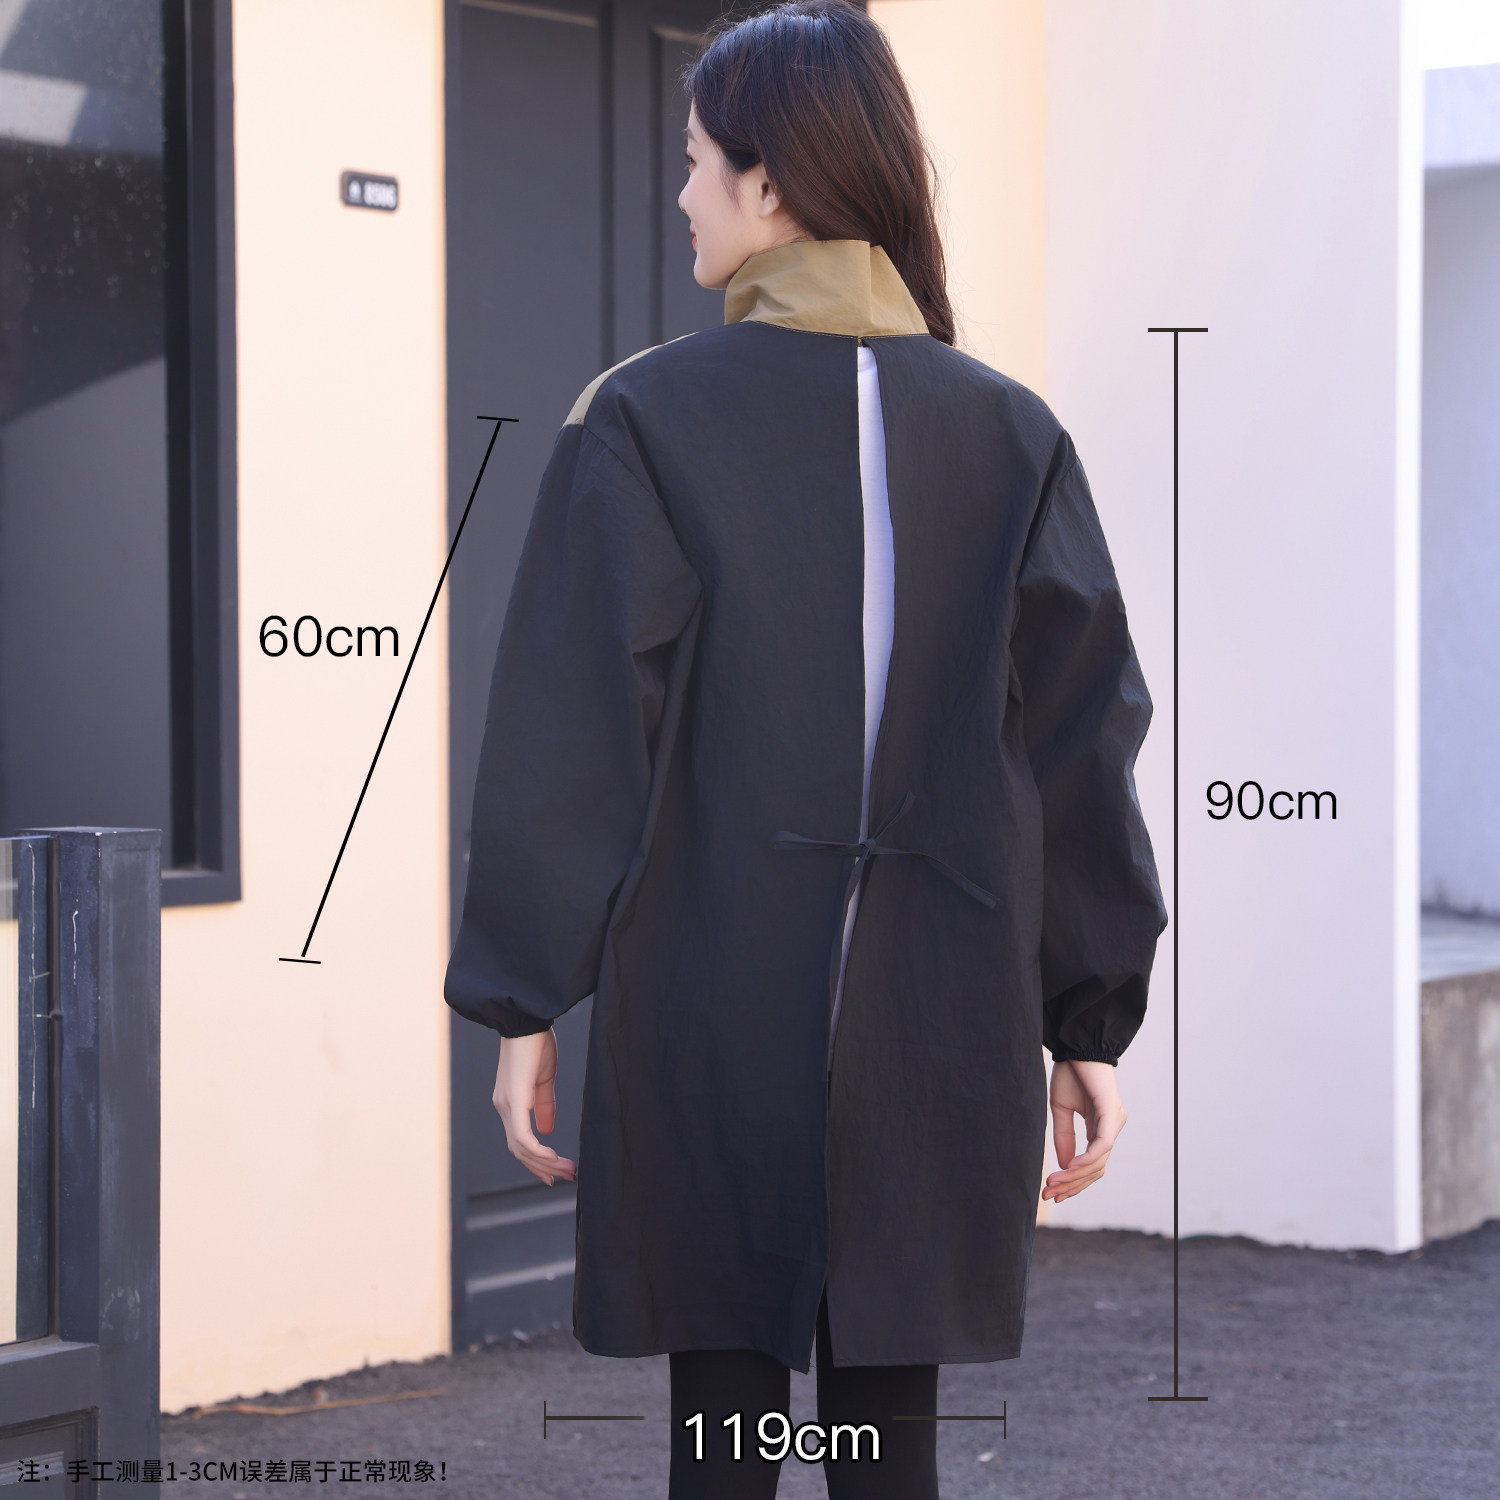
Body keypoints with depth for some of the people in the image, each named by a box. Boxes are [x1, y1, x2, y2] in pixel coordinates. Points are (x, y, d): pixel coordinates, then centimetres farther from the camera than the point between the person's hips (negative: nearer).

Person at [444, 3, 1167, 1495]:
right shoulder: (1009, 433, 3)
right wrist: (1089, 1025, 8)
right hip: (938, 1018, 3)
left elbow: (571, 726, -8)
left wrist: (522, 1001, -2)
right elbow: (1086, 732, 2)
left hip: (708, 1007, -2)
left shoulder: (645, 418, -6)